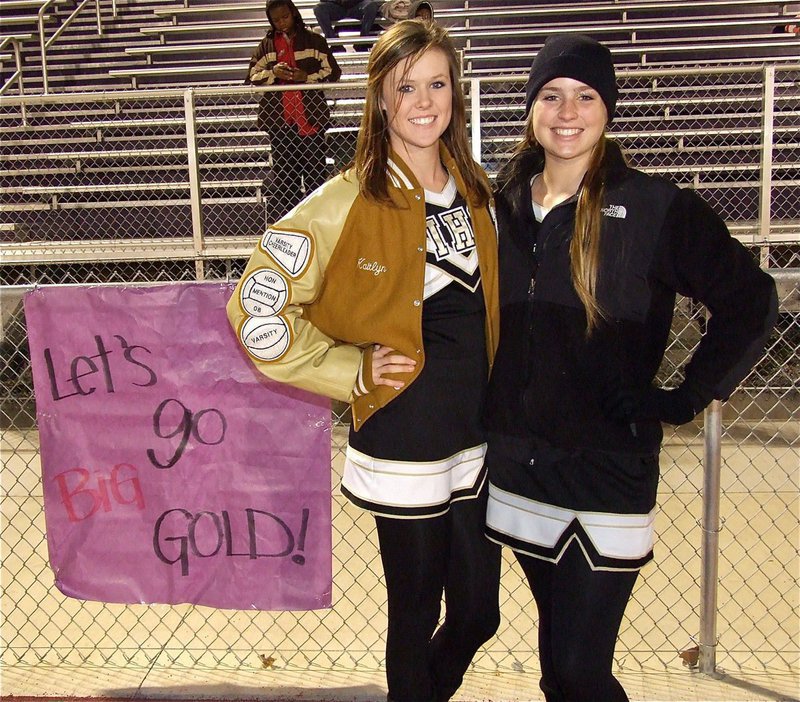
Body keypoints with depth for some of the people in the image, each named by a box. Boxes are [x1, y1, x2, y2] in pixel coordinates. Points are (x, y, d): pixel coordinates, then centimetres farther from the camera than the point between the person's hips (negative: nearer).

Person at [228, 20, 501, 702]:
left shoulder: (476, 192, 6)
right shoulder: (349, 202, -12)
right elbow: (258, 310, -13)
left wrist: (498, 401, 11)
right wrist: (352, 372, -12)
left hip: (477, 441, 6)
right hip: (403, 447, -5)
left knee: (478, 616, 17)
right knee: (417, 619, 11)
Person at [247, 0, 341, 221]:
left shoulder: (313, 41, 6)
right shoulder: (266, 46, 11)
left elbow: (333, 71, 3)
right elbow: (251, 78, 8)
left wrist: (308, 76, -13)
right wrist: (272, 73, -11)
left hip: (311, 116, -2)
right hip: (278, 119, 2)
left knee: (315, 169, 2)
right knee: (282, 173, 5)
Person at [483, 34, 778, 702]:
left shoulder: (656, 208, -9)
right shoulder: (504, 205, 5)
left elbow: (752, 302, -5)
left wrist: (685, 399, -8)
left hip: (607, 478, -5)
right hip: (518, 475, 5)